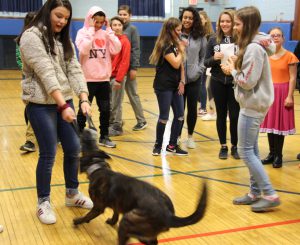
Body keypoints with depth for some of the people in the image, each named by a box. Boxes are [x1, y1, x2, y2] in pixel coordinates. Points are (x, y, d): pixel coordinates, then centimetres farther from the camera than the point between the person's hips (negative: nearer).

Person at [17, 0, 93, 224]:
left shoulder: (64, 39, 12)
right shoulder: (31, 37, -12)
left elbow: (74, 70, 1)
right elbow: (46, 73, -22)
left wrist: (84, 99, -14)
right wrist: (63, 106, -29)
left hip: (64, 100, 7)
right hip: (40, 104, -7)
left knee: (74, 148, 9)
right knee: (48, 154, -2)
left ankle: (72, 193, 29)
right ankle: (43, 202, 16)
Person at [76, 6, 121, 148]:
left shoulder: (105, 33, 7)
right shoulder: (82, 32, -4)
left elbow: (116, 50, -6)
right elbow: (84, 49, -23)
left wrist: (109, 30, -5)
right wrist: (91, 29, -15)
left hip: (104, 79, 4)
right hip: (88, 79, -4)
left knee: (105, 110, 11)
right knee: (84, 110, 3)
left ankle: (104, 137, 25)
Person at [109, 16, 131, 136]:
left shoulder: (125, 41, -8)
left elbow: (125, 62, -12)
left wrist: (118, 79, -16)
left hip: (118, 76, -6)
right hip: (108, 76, 6)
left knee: (116, 104, 1)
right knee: (108, 103, 13)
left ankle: (117, 127, 12)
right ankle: (111, 124, 27)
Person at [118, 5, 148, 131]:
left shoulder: (132, 29, -3)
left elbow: (136, 49, -7)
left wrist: (134, 68, -13)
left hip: (128, 67, -4)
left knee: (132, 94, 3)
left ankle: (141, 121, 14)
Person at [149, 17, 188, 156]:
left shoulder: (176, 44, 13)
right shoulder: (164, 45, -13)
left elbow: (181, 64, 11)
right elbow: (175, 64, -19)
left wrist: (182, 82, 0)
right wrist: (181, 50, -6)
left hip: (175, 85, 8)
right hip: (163, 86, -8)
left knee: (180, 115, 7)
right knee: (164, 117, -2)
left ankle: (172, 145, 18)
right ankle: (158, 145, 14)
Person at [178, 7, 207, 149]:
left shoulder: (200, 37, 2)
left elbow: (204, 56, 7)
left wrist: (199, 70, -4)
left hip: (194, 78, 1)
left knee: (192, 108, 8)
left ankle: (190, 136, 25)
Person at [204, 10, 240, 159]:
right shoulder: (213, 40, 2)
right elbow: (206, 63, 3)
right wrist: (214, 58, -17)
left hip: (235, 83, -2)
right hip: (218, 83, 2)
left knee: (235, 115, 2)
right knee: (221, 115, 10)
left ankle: (234, 146, 20)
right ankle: (223, 146, 23)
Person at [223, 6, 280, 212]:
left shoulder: (254, 48, -20)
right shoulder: (256, 45, 11)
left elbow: (248, 82, -21)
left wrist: (233, 70, -7)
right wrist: (236, 68, 0)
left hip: (253, 105, -10)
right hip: (254, 104, 10)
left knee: (246, 151, -4)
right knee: (252, 150, 14)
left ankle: (270, 195, 0)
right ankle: (255, 192, 21)